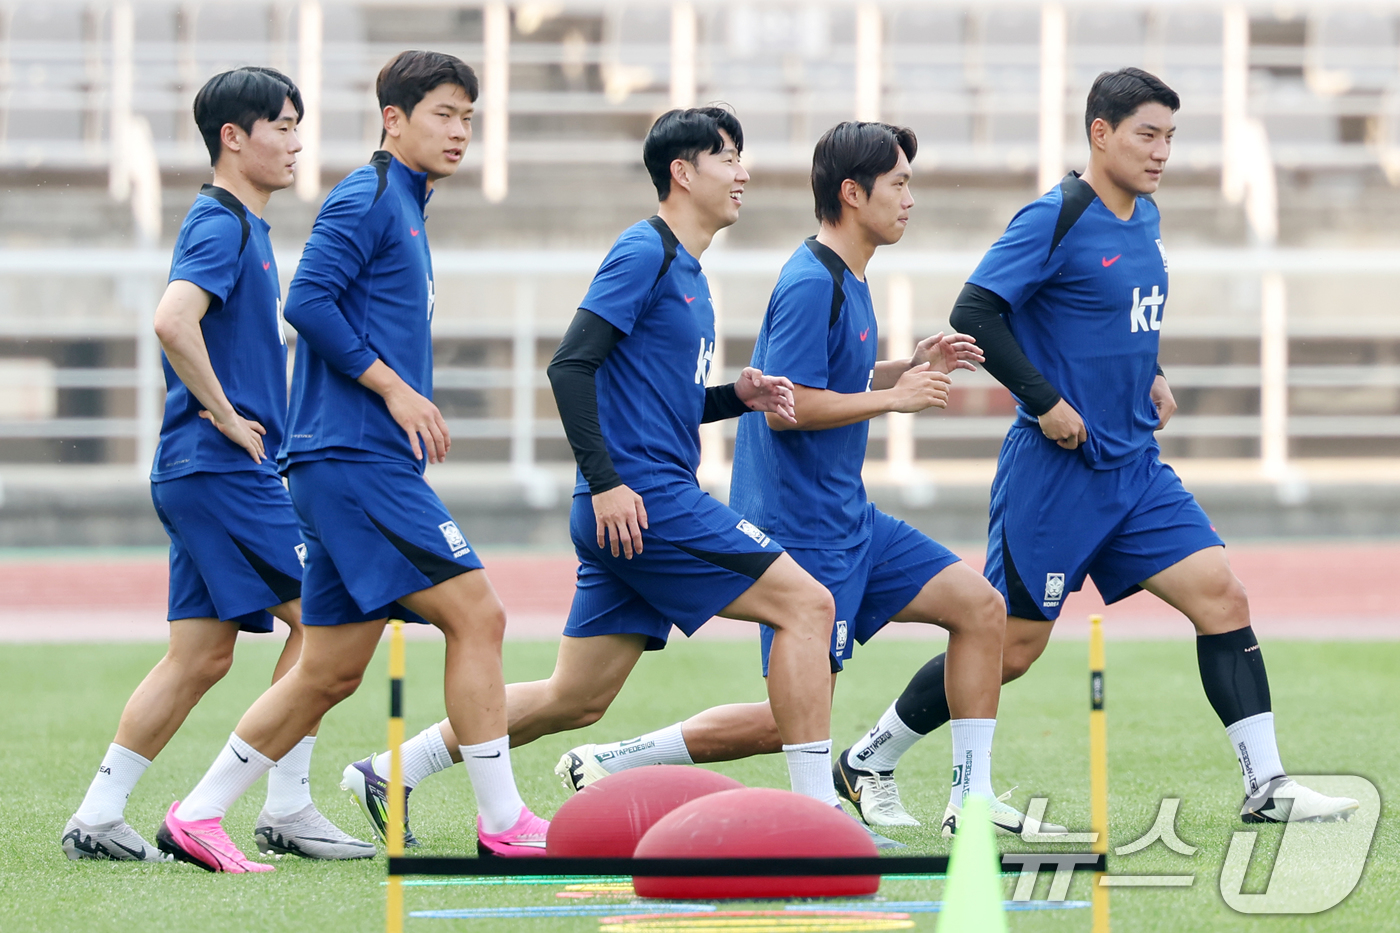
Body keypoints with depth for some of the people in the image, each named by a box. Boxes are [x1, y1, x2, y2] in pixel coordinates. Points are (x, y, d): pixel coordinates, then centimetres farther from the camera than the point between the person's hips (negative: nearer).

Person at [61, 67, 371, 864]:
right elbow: (173, 321, -28)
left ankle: (99, 816, 7)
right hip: (225, 470, -10)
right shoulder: (222, 225, -12)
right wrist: (226, 416, -20)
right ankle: (287, 810, -4)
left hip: (202, 472, 10)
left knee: (201, 655, 8)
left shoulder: (246, 227, 19)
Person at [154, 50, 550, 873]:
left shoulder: (406, 209, 22)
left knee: (331, 673, 9)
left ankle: (198, 818, 13)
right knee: (477, 613, -13)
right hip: (354, 458, -10)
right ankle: (504, 824, -11)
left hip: (366, 464, 10)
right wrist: (395, 389, -15)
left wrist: (412, 407, 14)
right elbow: (308, 302, -17)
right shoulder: (367, 199, -7)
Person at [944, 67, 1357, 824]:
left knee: (1220, 596, -5)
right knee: (1010, 648, -1)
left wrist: (1147, 376, 13)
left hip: (1135, 468, 8)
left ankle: (1265, 784, -3)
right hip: (1055, 470, -7)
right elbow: (973, 313, -19)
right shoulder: (1056, 219, -15)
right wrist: (1043, 401, -19)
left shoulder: (1145, 216, 10)